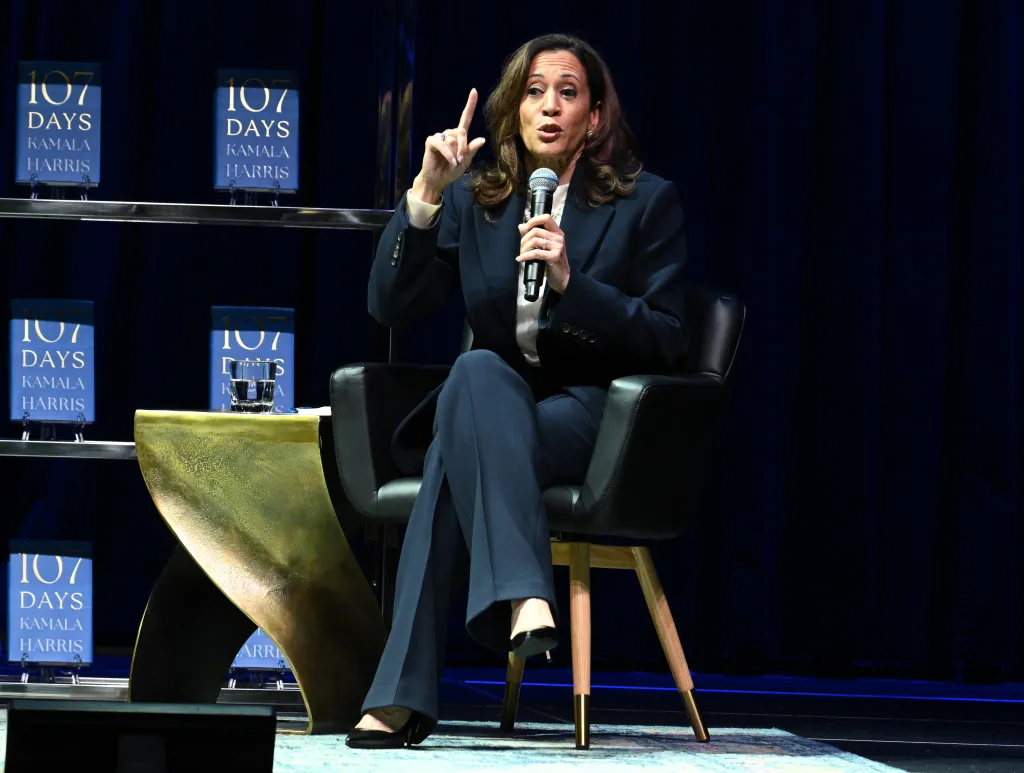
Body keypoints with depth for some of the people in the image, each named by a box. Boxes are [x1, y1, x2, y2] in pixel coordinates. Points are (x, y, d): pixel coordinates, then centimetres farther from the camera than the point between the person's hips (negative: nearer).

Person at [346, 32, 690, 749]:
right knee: (480, 369, -35)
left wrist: (571, 281, -18)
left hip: (595, 420, -3)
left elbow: (666, 342, -4)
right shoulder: (474, 200, 12)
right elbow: (392, 306, 1)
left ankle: (403, 695, -43)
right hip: (495, 410, 3)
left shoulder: (648, 202, 3)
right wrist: (426, 194, -10)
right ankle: (525, 600, -50)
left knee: (455, 454, -33)